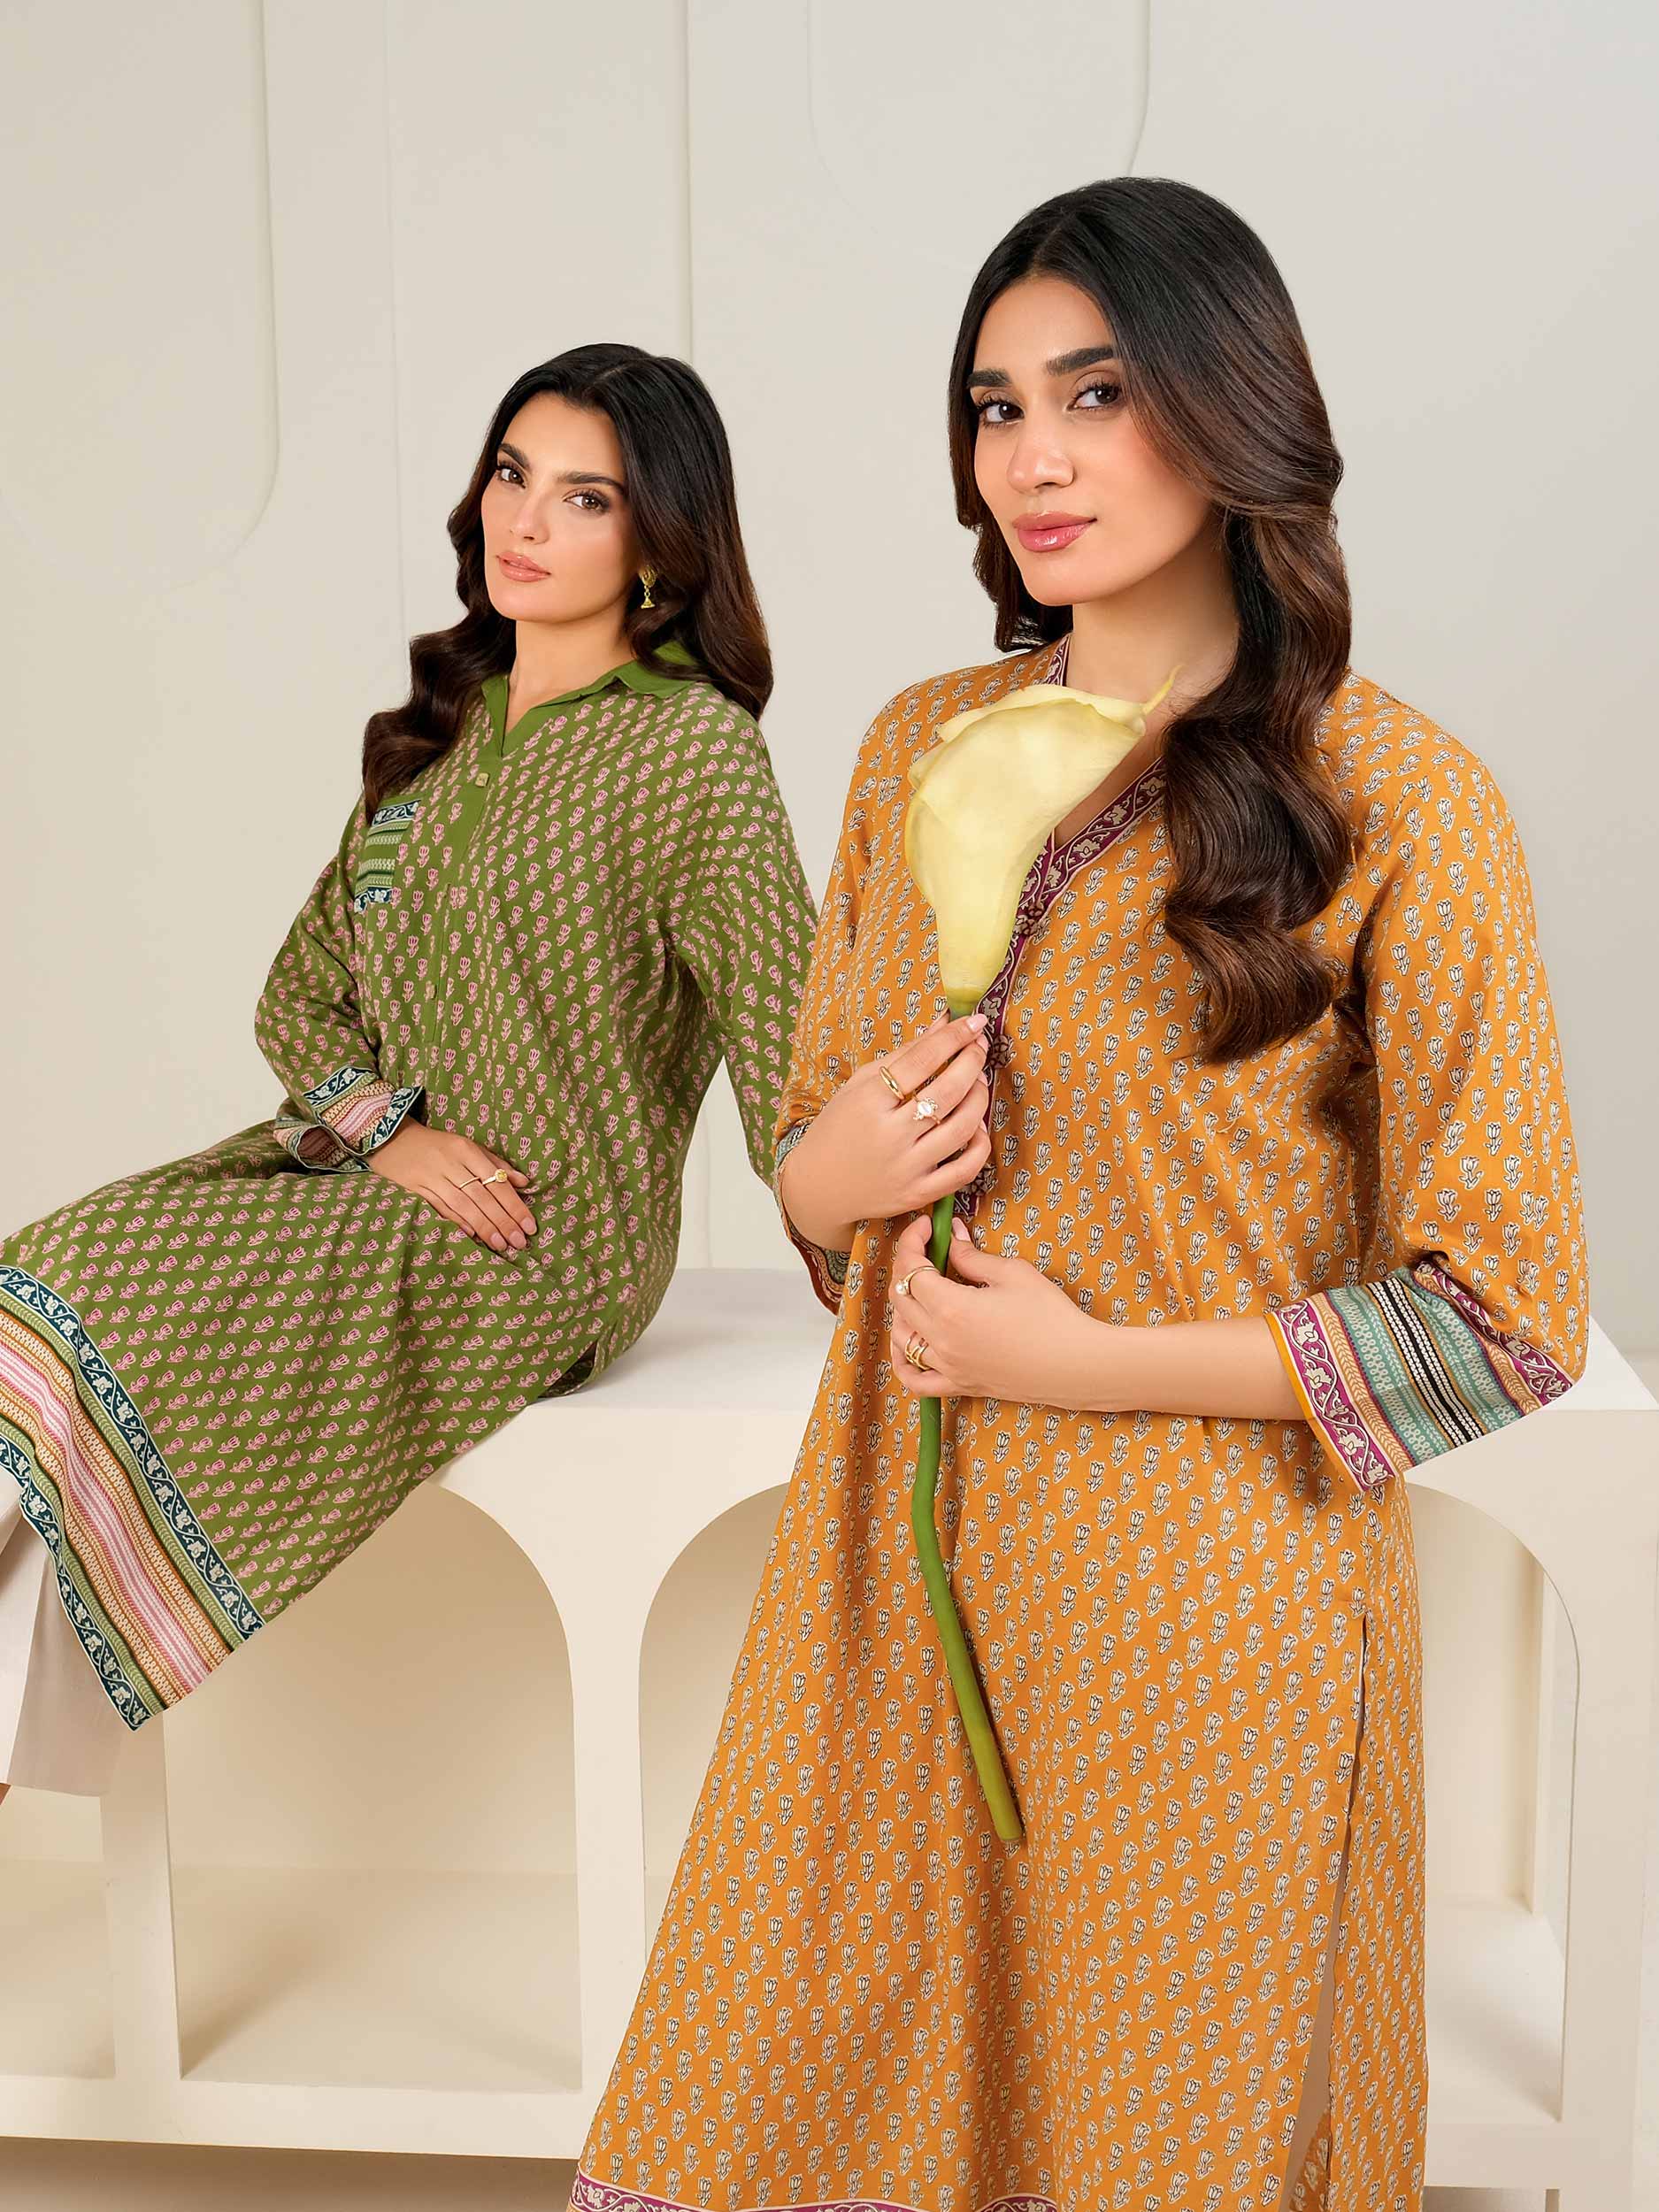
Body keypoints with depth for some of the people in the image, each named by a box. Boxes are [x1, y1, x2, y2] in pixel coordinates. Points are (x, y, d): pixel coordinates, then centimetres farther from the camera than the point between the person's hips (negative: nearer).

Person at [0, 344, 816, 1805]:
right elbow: (302, 990, 12)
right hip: (373, 1185, 7)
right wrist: (388, 1128, -7)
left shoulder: (692, 751, -10)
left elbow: (788, 1060, -14)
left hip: (537, 1245, -7)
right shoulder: (439, 736, 13)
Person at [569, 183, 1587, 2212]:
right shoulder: (920, 745, 5)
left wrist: (1095, 1363, -14)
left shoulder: (1395, 795, -11)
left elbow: (1504, 1314, -9)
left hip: (1206, 1605, -4)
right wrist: (834, 1176, -8)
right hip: (895, 1556, 5)